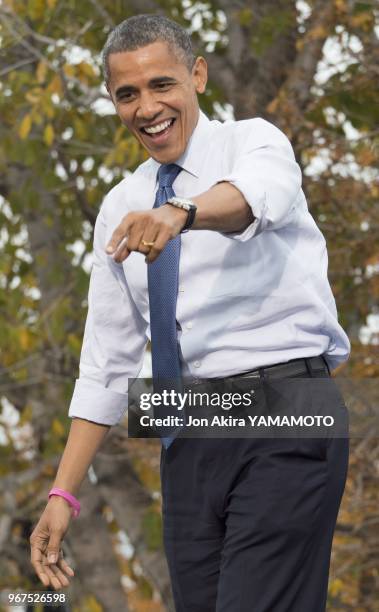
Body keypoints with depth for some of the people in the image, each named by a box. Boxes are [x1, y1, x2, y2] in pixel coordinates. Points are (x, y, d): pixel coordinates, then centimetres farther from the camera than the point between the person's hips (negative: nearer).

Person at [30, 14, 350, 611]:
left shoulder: (253, 141, 0)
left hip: (284, 423, -5)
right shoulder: (121, 207, 15)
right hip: (190, 437, 6)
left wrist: (180, 214, -48)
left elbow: (258, 192, -26)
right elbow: (106, 363, 16)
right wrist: (63, 494, 9)